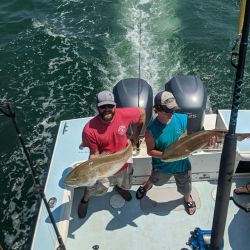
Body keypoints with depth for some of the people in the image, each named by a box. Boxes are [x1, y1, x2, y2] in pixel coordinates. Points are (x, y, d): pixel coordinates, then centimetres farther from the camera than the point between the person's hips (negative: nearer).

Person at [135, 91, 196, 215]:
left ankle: (188, 198, 63)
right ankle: (146, 186, 68)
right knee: (156, 181, 32)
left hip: (182, 163, 2)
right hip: (162, 165, -1)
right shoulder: (151, 130, -30)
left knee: (185, 188, 27)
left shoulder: (182, 119, -22)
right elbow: (150, 151, -17)